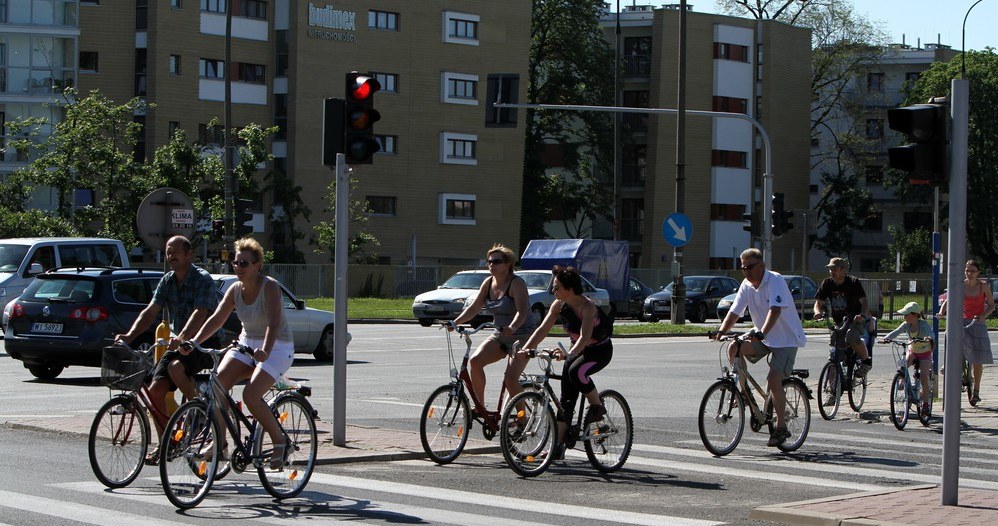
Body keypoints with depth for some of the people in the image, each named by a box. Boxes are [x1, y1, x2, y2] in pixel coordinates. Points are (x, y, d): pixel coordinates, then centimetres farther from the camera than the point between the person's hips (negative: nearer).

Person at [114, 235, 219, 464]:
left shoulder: (203, 280, -15)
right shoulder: (167, 281, 6)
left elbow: (199, 313, -30)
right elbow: (151, 311, -2)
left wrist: (182, 337, -47)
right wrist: (130, 335, -19)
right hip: (178, 343, 7)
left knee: (175, 367, -35)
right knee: (155, 390, -6)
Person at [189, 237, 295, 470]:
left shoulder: (269, 286, -18)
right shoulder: (236, 289, 1)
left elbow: (273, 322, -31)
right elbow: (216, 319, -5)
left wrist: (265, 350, -48)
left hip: (277, 347, -6)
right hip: (247, 344, 6)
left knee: (251, 395, -25)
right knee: (217, 384, -16)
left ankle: (280, 443, -6)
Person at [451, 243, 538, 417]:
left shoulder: (517, 283, -16)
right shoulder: (488, 283, 5)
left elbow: (522, 310, -29)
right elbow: (474, 308, 3)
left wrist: (512, 327, -48)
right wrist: (455, 322, -12)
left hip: (522, 336, -7)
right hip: (500, 336, 7)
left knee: (510, 379, -20)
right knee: (475, 361, -16)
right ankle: (480, 406, -8)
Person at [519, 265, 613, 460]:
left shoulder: (587, 307, -27)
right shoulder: (559, 305, -8)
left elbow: (585, 336, -39)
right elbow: (543, 329, -10)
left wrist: (569, 354, -55)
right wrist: (526, 349, -24)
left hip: (600, 350, -7)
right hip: (577, 349, 7)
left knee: (576, 371, -36)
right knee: (566, 399, -2)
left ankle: (597, 406, -13)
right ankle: (559, 446, -2)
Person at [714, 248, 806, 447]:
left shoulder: (775, 281, -20)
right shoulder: (746, 285, 0)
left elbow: (775, 310, -34)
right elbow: (735, 312, -4)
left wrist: (762, 332, -47)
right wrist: (721, 331, -22)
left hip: (786, 338, -7)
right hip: (762, 337, 7)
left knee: (773, 379, -18)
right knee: (734, 348, -16)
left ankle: (781, 427, -6)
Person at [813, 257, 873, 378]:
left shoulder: (853, 282, -12)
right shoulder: (827, 284, -2)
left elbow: (864, 301, -18)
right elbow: (819, 302, -3)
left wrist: (862, 315, -39)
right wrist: (818, 312, -27)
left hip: (856, 319, -5)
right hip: (839, 321, 5)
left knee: (851, 336, -35)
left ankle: (866, 360, -12)